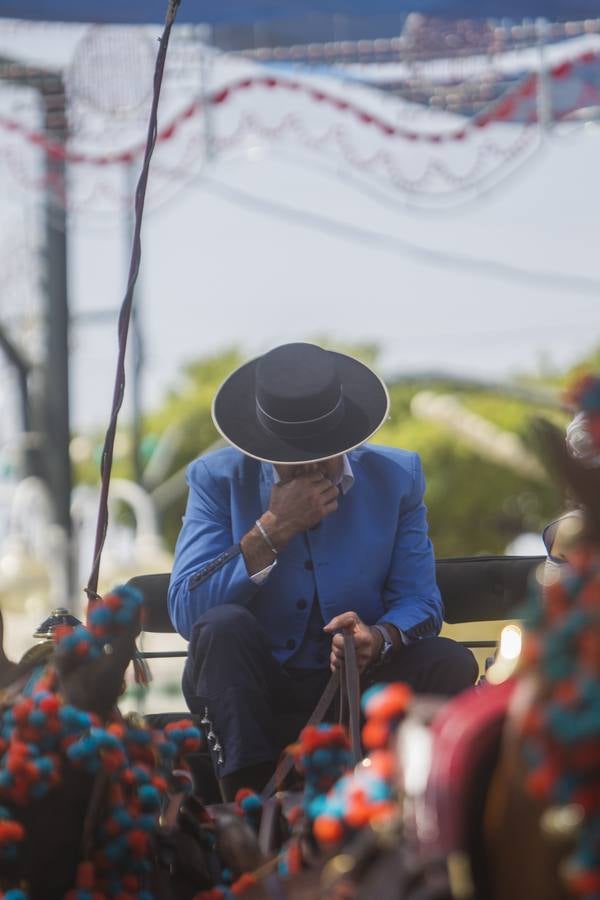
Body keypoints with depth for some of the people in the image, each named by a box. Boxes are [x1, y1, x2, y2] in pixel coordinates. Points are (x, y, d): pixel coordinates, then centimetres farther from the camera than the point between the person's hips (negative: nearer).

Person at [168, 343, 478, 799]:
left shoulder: (397, 476, 0)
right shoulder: (218, 479, -4)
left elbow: (419, 602, -3)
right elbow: (186, 611, -15)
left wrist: (380, 639, -28)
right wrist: (273, 528, -23)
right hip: (255, 691, -1)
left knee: (452, 663, -25)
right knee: (224, 625, -32)